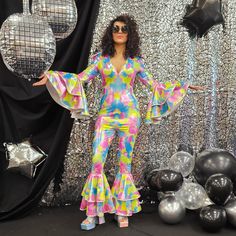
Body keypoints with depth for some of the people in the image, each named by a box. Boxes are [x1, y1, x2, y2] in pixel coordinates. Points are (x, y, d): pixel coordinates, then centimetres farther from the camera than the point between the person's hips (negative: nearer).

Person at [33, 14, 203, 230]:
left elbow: (153, 84, 13)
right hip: (106, 115, 0)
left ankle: (123, 212, 13)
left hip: (129, 114, 0)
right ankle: (94, 212, 4)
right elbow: (80, 78, 2)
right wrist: (52, 77, -8)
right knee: (97, 161, -6)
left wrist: (181, 87, 13)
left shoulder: (135, 61, 7)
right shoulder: (101, 59, 6)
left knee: (125, 162, 3)